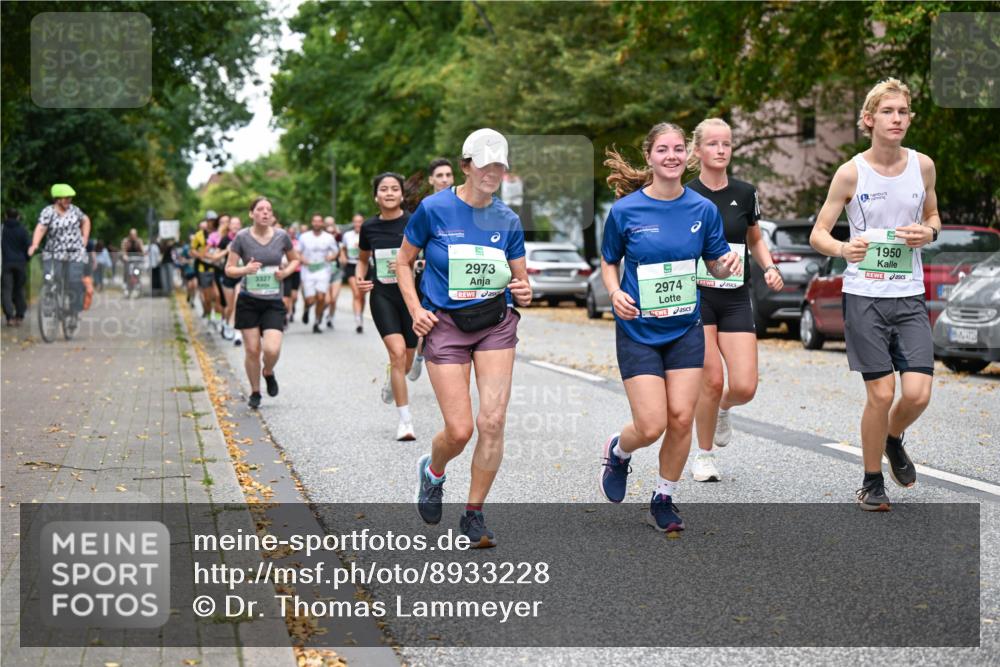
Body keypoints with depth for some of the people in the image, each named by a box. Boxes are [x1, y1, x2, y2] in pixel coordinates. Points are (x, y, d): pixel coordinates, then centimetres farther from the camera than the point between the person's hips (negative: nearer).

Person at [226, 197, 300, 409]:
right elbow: (229, 269, -2)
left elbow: (294, 259, 16)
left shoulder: (281, 236, -1)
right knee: (252, 350, 2)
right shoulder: (242, 237, -6)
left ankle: (268, 373, 21)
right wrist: (245, 270, -22)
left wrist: (287, 271, -5)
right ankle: (255, 392, 24)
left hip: (273, 303, 1)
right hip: (248, 302, 0)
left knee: (272, 349, -14)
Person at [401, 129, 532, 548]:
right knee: (459, 430, -8)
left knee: (493, 422, -10)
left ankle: (474, 515, 7)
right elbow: (404, 263, 6)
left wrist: (523, 293, -9)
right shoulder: (433, 209, -4)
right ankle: (432, 471, 29)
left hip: (496, 324, 3)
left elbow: (520, 278, 14)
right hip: (445, 325, -3)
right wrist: (415, 309, -7)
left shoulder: (508, 220, 5)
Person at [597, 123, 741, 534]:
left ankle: (664, 500, 19)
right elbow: (609, 263, 5)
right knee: (651, 427, -8)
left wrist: (730, 264, -15)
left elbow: (717, 266, 8)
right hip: (638, 332, -2)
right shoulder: (625, 210, -8)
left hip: (685, 330, 2)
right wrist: (616, 292, -16)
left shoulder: (703, 209, -1)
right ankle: (617, 452, 28)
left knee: (681, 419, -3)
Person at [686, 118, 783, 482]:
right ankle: (704, 456, 12)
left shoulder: (745, 193, 6)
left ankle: (722, 409, 29)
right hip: (696, 296, -3)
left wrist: (769, 267, 2)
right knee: (712, 380, -10)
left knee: (745, 387, -8)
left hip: (736, 299, 3)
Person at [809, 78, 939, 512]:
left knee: (918, 394, -8)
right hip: (864, 296, -3)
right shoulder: (851, 172, -6)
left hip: (910, 296, 3)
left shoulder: (923, 166, 2)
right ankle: (872, 482, 17)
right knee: (881, 394, -4)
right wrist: (843, 249, -25)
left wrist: (928, 233, -6)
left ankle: (893, 439, 27)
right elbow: (818, 234, -3)